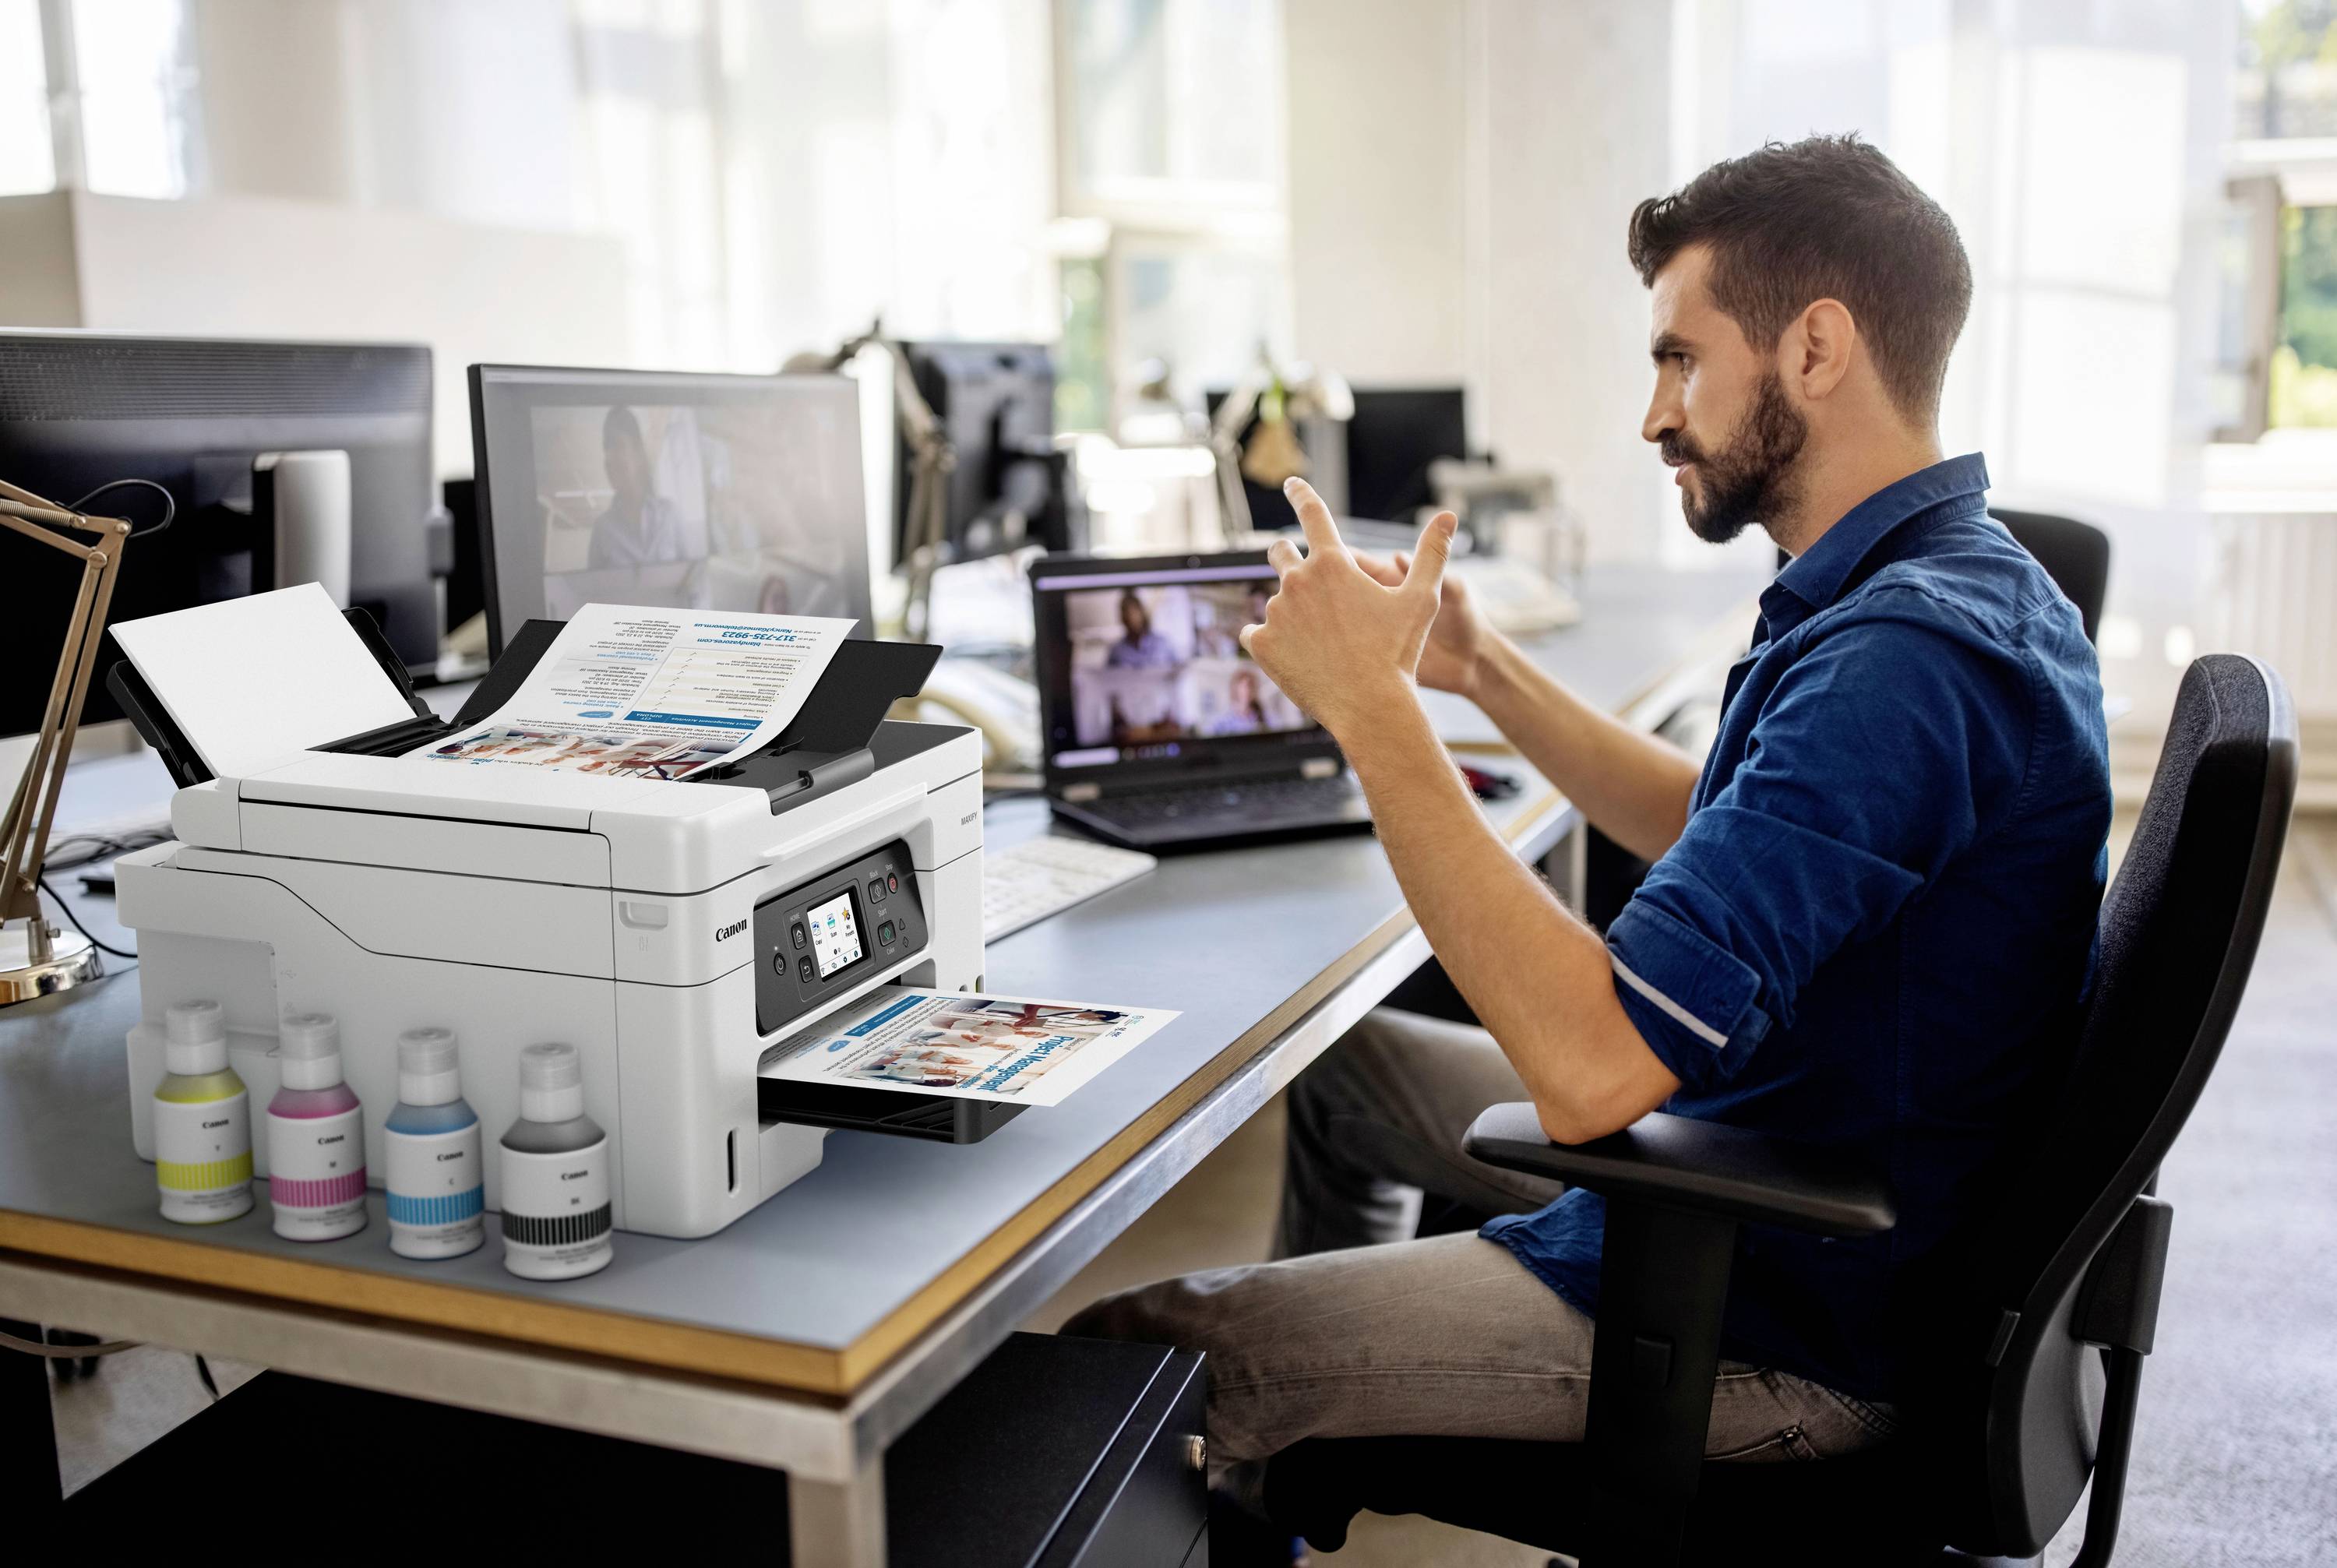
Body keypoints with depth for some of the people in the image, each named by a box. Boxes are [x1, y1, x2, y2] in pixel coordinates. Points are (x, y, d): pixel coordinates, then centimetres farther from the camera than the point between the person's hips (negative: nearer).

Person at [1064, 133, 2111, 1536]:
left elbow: (1593, 1063, -35)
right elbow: (1712, 834, 19)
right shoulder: (1958, 583, 6)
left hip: (1790, 1317, -10)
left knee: (1121, 1359, -10)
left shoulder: (1905, 657, -30)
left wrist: (1372, 707, -27)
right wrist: (1480, 669, 10)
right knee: (1341, 1056, 25)